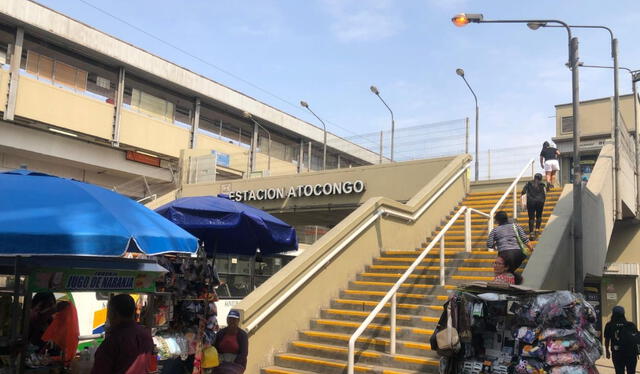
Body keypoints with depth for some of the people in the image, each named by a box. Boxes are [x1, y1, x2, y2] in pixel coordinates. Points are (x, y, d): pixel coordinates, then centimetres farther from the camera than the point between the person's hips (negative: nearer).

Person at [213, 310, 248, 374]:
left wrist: (233, 366, -22)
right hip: (222, 365, 3)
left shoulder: (243, 335, -6)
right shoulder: (220, 333, 3)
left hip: (237, 364, -3)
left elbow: (243, 354, -11)